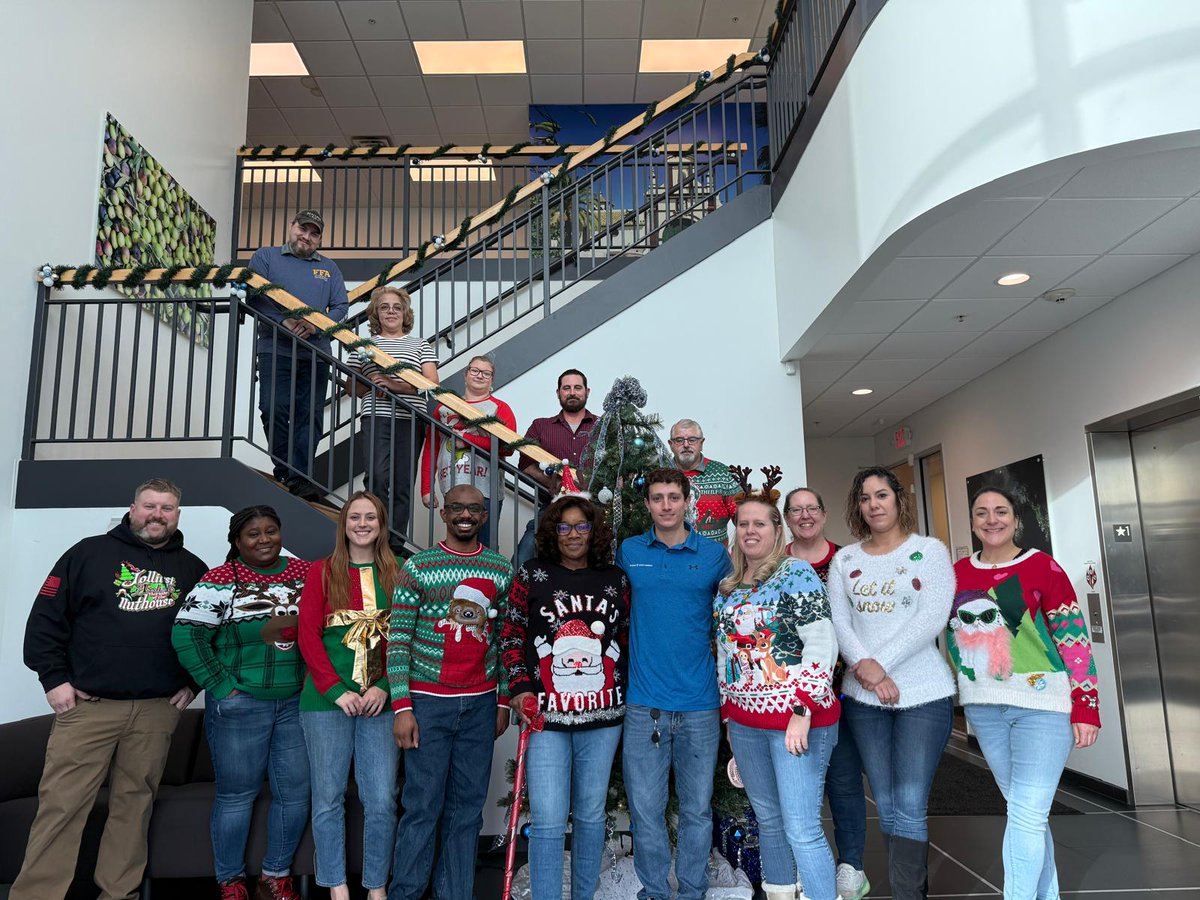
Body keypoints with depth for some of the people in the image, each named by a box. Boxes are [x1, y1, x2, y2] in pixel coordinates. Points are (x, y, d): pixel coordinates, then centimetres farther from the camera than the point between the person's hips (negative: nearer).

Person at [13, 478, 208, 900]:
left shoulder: (193, 569, 11)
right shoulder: (90, 552, 4)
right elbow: (46, 618, 3)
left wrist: (194, 683, 9)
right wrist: (54, 678, -3)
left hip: (158, 710, 2)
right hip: (87, 705, -2)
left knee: (134, 802, 9)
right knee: (61, 805, -2)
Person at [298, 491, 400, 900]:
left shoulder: (395, 574, 7)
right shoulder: (323, 572, 4)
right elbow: (308, 636, -2)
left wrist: (384, 687, -9)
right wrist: (337, 690, -10)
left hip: (380, 699, 1)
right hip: (327, 699, -1)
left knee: (381, 799, 2)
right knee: (328, 797, 7)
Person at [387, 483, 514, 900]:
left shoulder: (502, 570, 7)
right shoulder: (418, 567, -2)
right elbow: (398, 639, -4)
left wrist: (504, 701, 9)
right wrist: (401, 707, -9)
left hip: (481, 703, 3)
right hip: (428, 701, -3)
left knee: (468, 807, 9)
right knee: (423, 806, 2)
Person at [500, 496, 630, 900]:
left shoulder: (615, 579, 7)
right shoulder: (532, 576, 1)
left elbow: (627, 639, 13)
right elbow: (511, 635, 3)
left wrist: (629, 692, 8)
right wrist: (521, 687, -6)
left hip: (602, 716, 2)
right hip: (546, 715, -2)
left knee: (591, 815, 14)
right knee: (548, 822, -3)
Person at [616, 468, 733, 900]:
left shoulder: (715, 554, 1)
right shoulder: (628, 552, 4)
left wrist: (715, 642, 2)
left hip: (700, 703, 0)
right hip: (644, 702, 1)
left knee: (697, 806, 12)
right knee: (645, 806, 8)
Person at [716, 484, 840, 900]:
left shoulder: (796, 573, -8)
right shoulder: (727, 586, 12)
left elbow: (822, 643, -15)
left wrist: (803, 711, -19)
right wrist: (729, 712, 17)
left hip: (795, 717, -6)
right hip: (745, 721, 7)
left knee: (801, 829, -6)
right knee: (768, 820, 16)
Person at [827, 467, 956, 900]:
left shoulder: (930, 550, 0)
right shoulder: (844, 559, 9)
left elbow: (932, 618, -11)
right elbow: (837, 621, 1)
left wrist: (879, 664, -16)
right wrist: (864, 666, -16)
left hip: (924, 694, -3)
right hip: (863, 698, 4)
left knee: (909, 807, -4)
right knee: (886, 807, 10)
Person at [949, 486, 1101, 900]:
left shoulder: (1042, 566, -8)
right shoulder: (958, 573, 6)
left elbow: (1074, 638, -8)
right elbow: (951, 633, 15)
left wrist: (1086, 706, -11)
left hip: (1042, 702, -5)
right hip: (984, 706, 5)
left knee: (1027, 815, -7)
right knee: (1024, 811, 17)